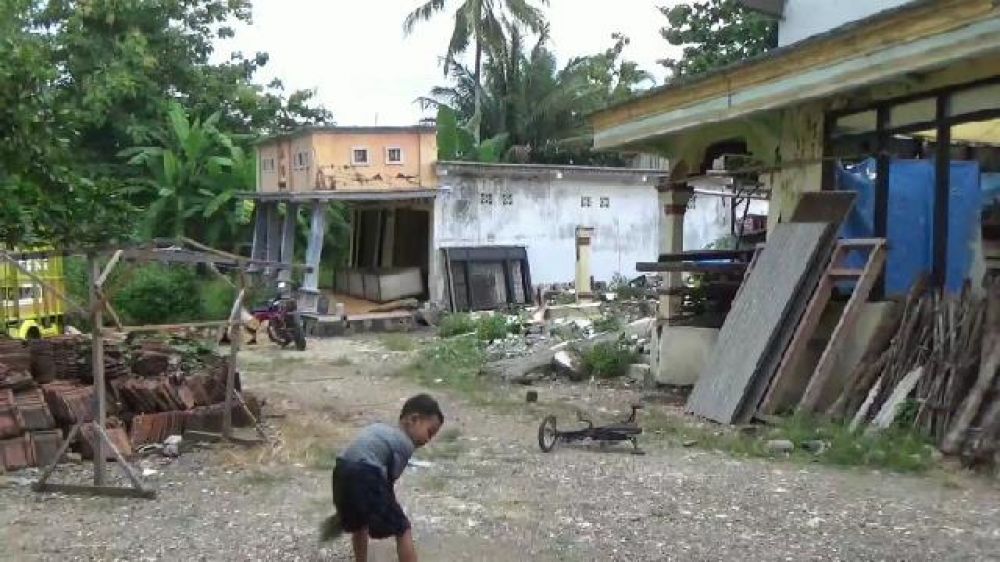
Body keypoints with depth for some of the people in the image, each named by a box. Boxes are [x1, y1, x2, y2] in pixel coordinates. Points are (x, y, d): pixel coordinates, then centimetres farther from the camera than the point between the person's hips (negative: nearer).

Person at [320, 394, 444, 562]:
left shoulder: (379, 429, 29)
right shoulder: (406, 445, 5)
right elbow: (389, 482, 2)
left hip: (341, 474, 8)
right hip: (365, 477, -8)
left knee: (359, 524, 33)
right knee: (403, 531, 3)